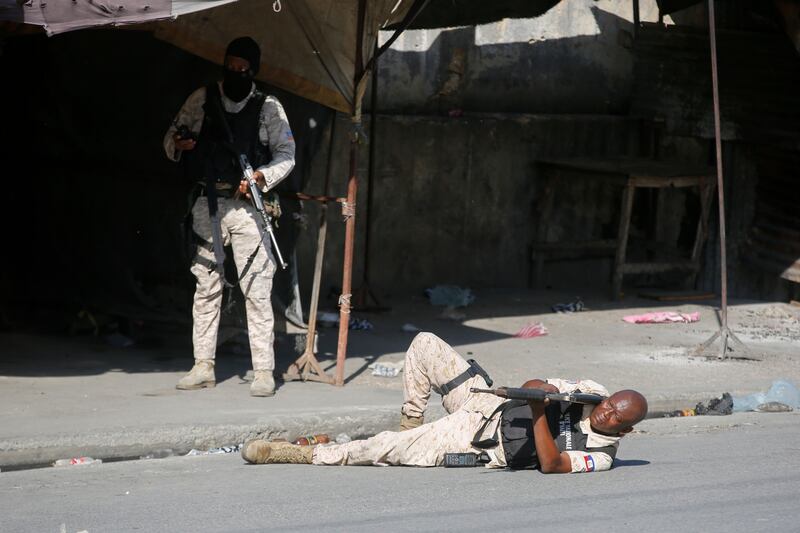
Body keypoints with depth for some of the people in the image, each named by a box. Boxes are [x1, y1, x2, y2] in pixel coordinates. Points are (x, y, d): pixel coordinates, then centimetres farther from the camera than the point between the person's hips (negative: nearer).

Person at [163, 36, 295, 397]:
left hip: (247, 206, -2)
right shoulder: (202, 99, 9)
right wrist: (179, 143, -12)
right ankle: (203, 367, 12)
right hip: (207, 204, 2)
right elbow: (171, 138, 12)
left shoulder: (268, 107, 5)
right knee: (206, 286, 6)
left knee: (257, 288, -6)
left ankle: (264, 371, -4)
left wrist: (262, 176, -12)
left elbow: (286, 154, 6)